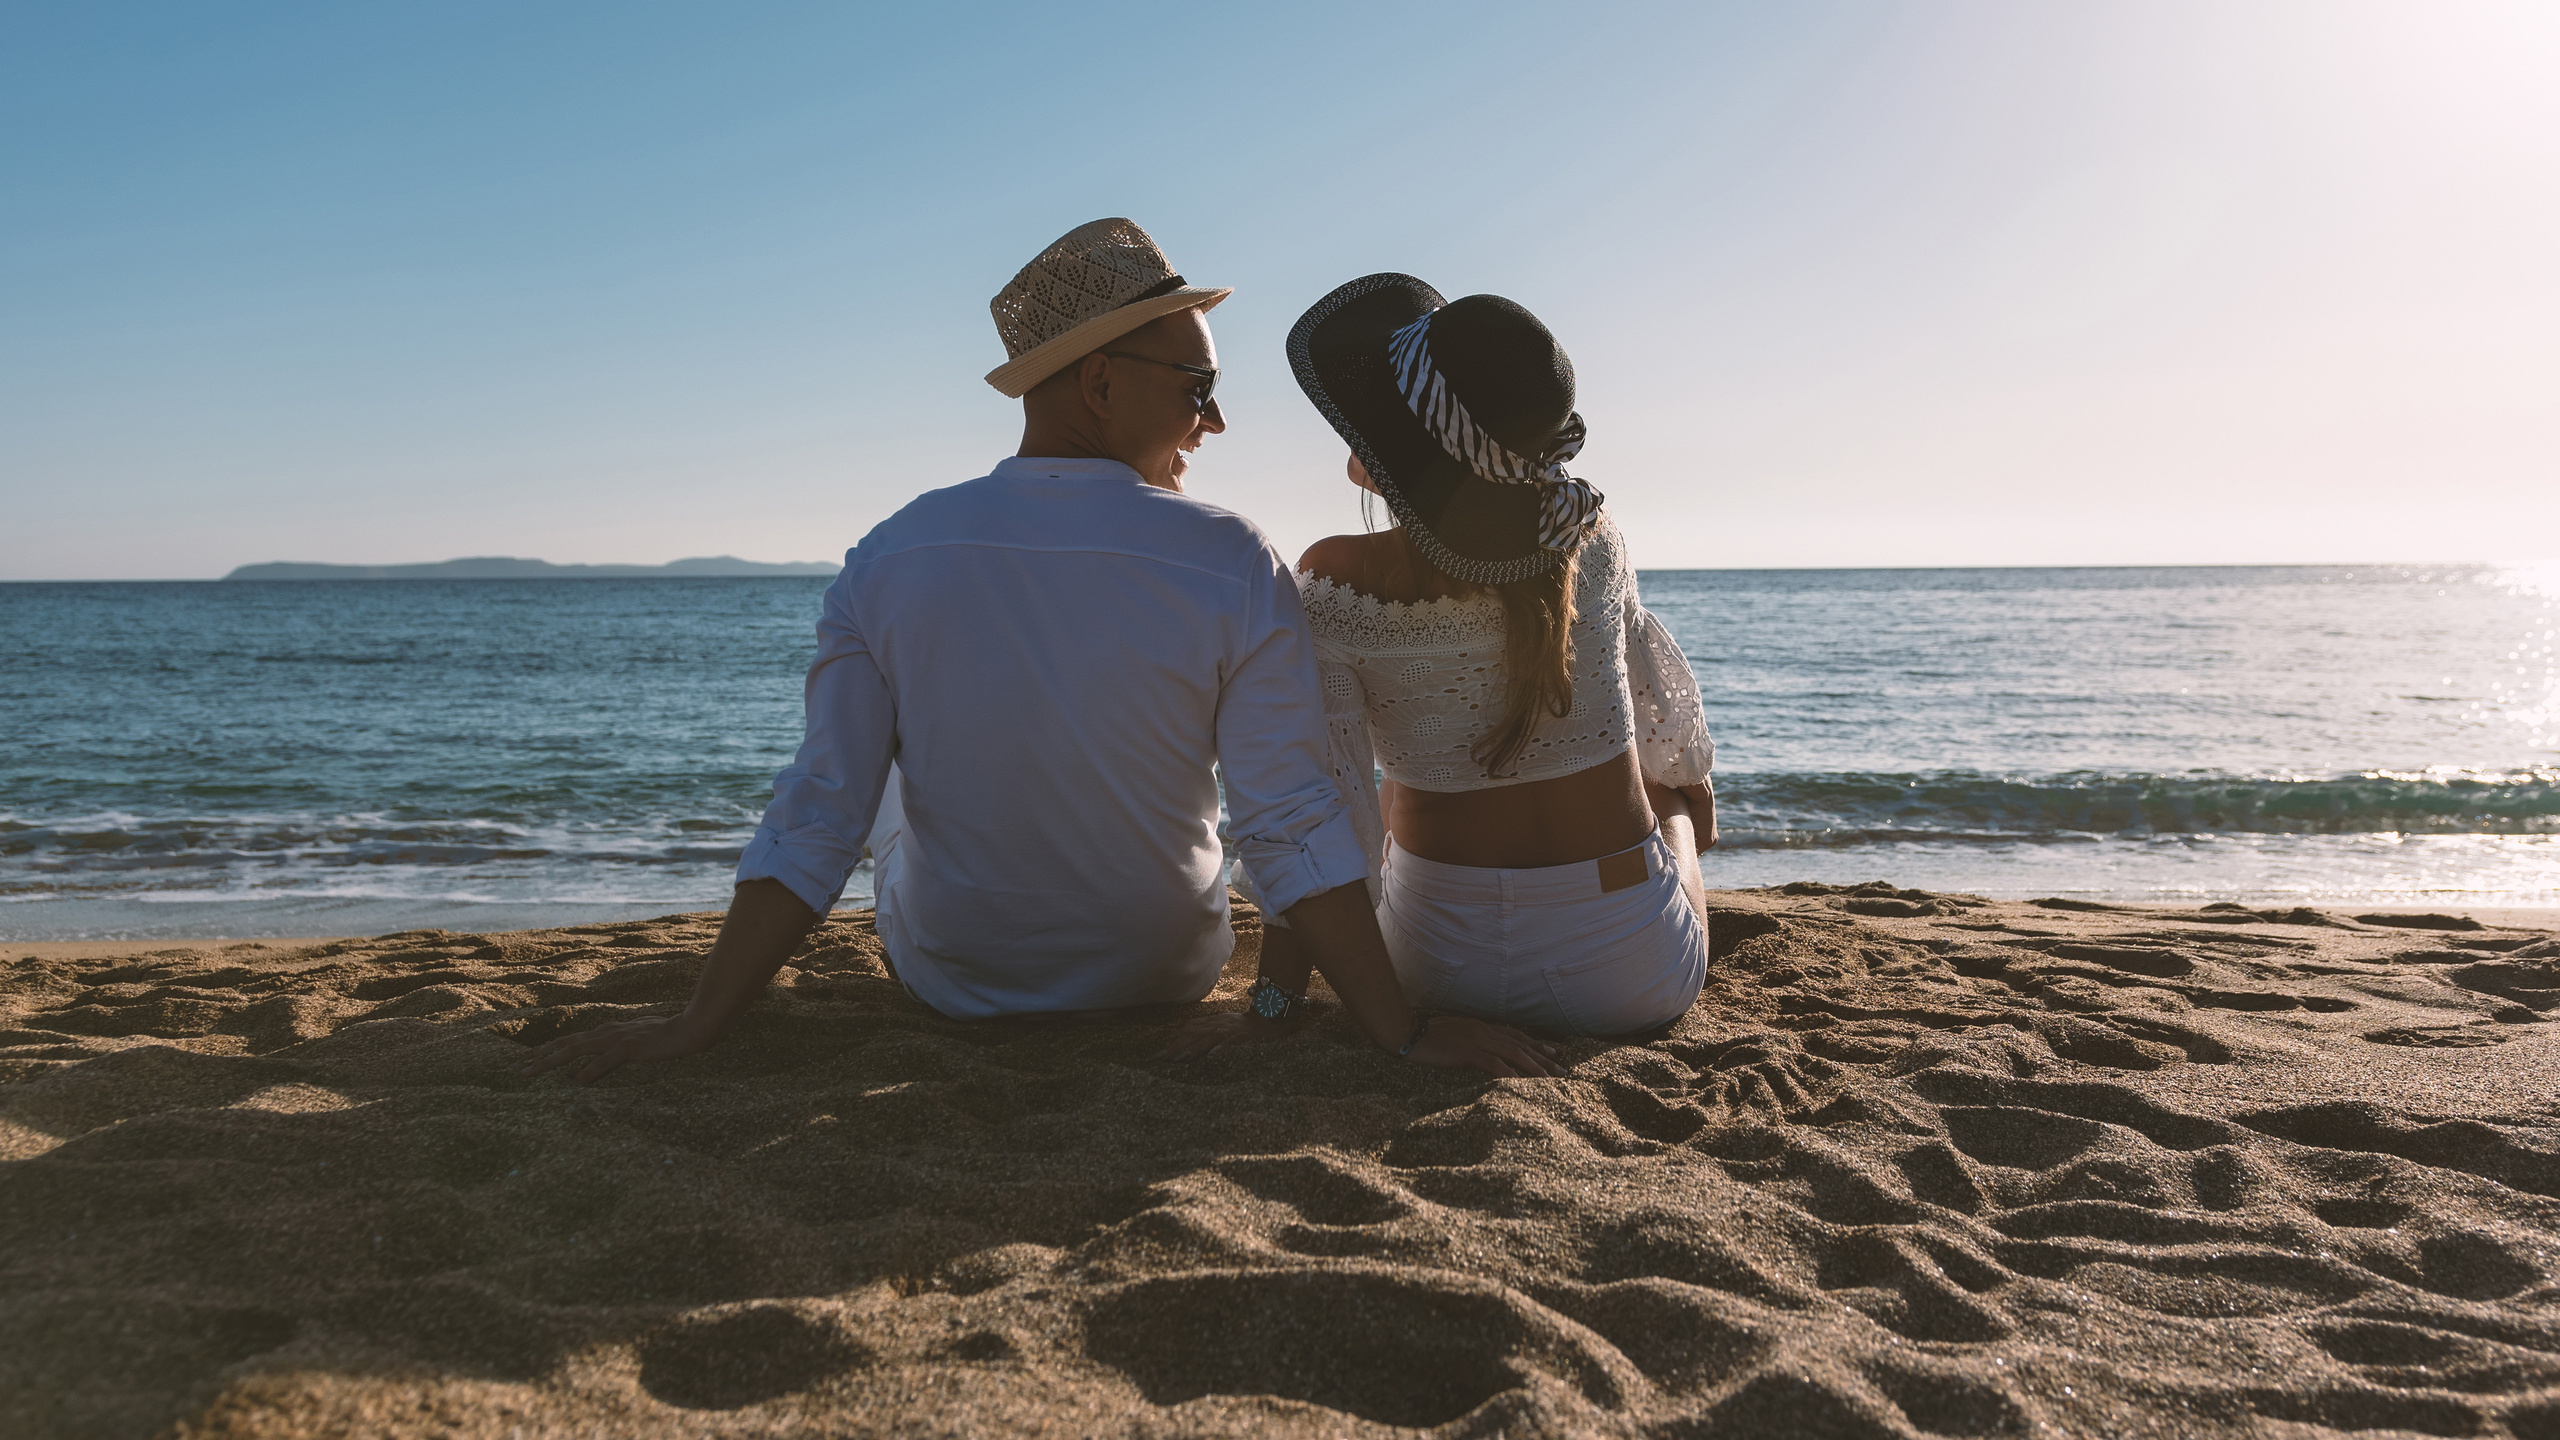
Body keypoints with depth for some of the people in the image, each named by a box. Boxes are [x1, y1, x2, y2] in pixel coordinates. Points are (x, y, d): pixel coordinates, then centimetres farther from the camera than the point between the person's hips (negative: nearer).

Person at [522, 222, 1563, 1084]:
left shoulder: (889, 560, -15)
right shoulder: (1234, 569, -20)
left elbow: (813, 826, -16)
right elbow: (1293, 834, -22)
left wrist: (694, 1028, -10)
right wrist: (1404, 1033, -16)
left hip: (947, 985, 1)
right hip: (1164, 982, 0)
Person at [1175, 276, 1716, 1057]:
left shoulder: (1332, 589, -19)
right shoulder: (1590, 543, -12)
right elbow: (1674, 741, 5)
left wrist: (1271, 1006, -15)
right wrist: (1696, 797, 27)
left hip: (1445, 967, 0)